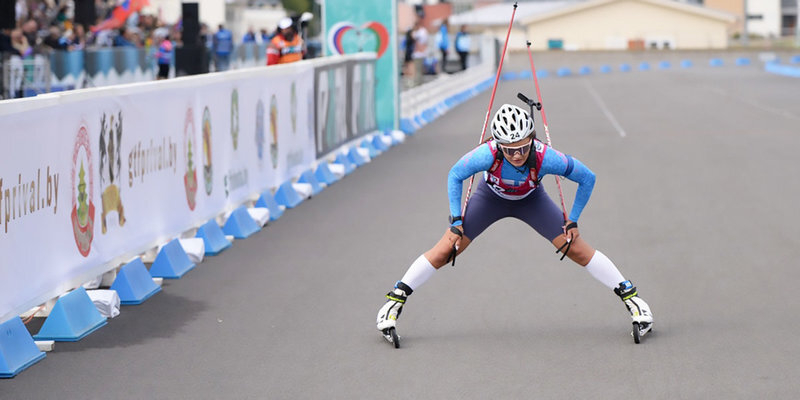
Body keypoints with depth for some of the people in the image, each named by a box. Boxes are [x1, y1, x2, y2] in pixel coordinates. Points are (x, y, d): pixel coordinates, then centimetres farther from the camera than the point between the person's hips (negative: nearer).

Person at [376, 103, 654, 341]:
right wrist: (456, 220, -17)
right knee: (446, 249, -8)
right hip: (491, 197, 0)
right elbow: (455, 176, -17)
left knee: (577, 249, -7)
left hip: (530, 200, 0)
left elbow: (587, 178, -23)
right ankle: (396, 299, 7)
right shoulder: (488, 154, -39)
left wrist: (573, 221, -15)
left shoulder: (544, 157, -39)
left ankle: (630, 296, 7)